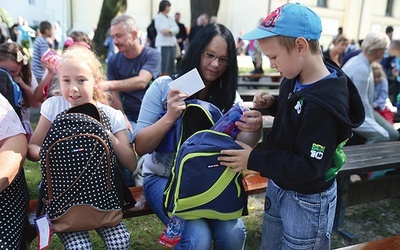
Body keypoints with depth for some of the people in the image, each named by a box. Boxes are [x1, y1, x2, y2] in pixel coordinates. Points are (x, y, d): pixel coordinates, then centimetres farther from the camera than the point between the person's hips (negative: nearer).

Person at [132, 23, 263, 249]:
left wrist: (255, 129, -33)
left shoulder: (228, 95, 3)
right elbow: (140, 147, -11)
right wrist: (170, 117, -27)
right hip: (164, 178, -2)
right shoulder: (164, 87, -7)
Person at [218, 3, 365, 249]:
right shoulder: (297, 79, -5)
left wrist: (253, 160, -27)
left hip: (307, 201, -8)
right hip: (279, 186, 8)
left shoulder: (325, 103, -31)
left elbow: (310, 167, -28)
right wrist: (273, 103, -5)